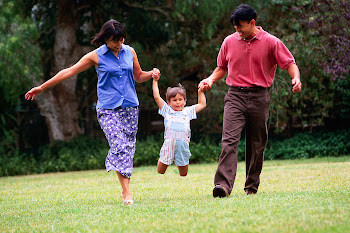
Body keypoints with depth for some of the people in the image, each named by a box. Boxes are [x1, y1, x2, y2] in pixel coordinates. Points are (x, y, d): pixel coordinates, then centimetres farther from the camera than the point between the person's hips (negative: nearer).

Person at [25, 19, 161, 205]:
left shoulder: (129, 52, 11)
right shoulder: (96, 56, 0)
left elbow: (138, 76, 24)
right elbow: (69, 72, 3)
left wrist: (152, 74, 1)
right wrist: (42, 88, 4)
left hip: (130, 107, 4)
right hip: (108, 109, -4)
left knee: (128, 148, 1)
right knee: (120, 146, -17)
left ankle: (125, 189, 12)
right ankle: (127, 193, -19)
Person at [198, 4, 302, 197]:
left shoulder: (271, 42, 0)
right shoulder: (229, 42, 9)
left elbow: (289, 63, 2)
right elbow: (222, 67, 23)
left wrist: (296, 78, -18)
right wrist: (210, 80, 5)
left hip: (259, 97, -1)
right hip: (235, 96, 1)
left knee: (256, 144, 5)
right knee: (229, 140, -15)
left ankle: (252, 186, 17)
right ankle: (223, 185, -26)